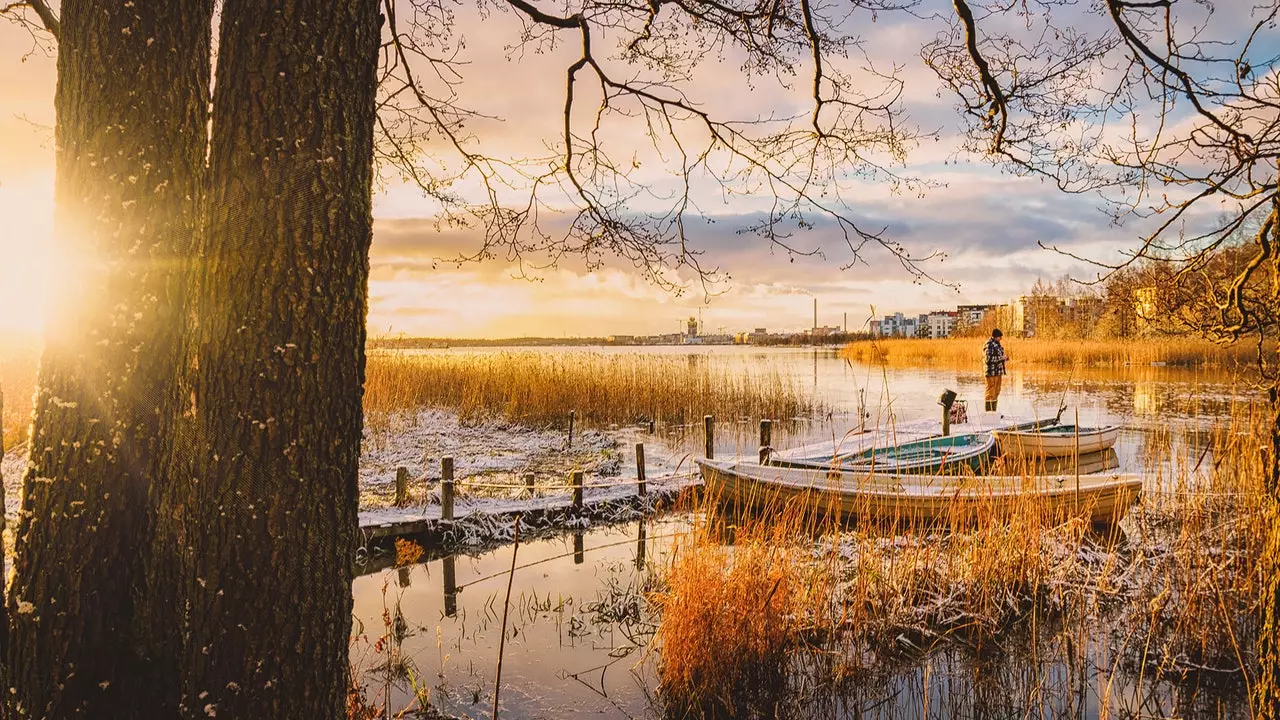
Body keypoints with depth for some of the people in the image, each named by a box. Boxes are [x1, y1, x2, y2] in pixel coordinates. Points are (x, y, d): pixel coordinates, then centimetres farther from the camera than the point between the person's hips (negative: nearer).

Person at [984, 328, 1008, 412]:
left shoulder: (997, 344, 15)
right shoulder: (989, 345, -15)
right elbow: (989, 359, -23)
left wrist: (1005, 358, 8)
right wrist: (1001, 358, -18)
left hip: (998, 372, 10)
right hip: (991, 372, -10)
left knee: (996, 392, 13)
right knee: (990, 392, -6)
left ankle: (993, 412, 20)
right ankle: (988, 412, -2)